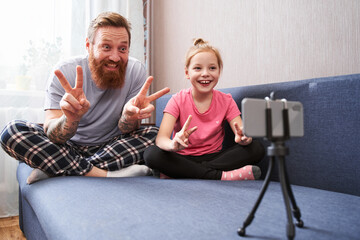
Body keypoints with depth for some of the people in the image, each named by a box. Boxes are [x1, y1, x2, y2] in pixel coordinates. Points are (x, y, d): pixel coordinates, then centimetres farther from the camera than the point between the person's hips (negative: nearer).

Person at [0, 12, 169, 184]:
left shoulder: (135, 71, -12)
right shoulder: (65, 73, -14)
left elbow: (126, 132, -11)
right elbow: (52, 136, -19)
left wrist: (129, 116, -36)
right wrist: (71, 119, -43)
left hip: (109, 147, 1)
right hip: (69, 146, 0)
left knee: (154, 135, -24)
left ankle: (53, 170, -24)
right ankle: (104, 175, -26)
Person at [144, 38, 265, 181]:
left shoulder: (226, 101, 1)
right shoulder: (178, 100, -6)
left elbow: (242, 135, -8)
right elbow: (161, 138, -20)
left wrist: (244, 138, -34)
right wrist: (174, 145, -44)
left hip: (214, 157, 2)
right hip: (183, 159, -2)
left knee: (257, 149, -20)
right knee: (151, 154, -29)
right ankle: (220, 176, -27)